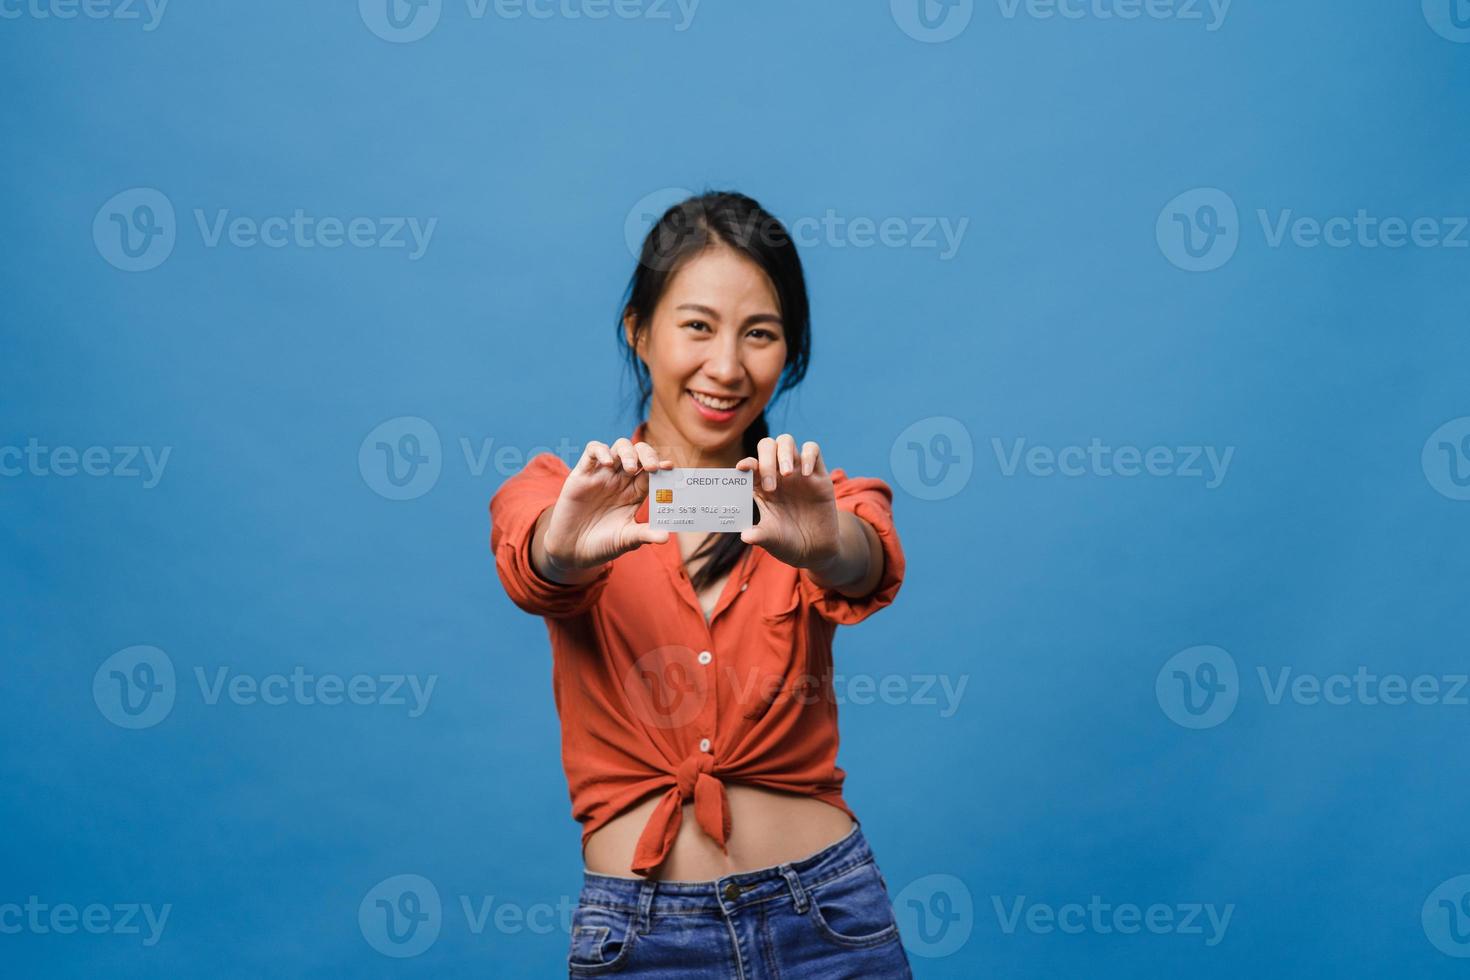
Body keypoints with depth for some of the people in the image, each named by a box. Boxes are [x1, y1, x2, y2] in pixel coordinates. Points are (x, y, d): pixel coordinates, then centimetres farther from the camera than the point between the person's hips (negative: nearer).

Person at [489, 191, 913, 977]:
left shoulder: (816, 509, 2)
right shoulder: (557, 496, 0)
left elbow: (869, 571, -20)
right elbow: (532, 568, -23)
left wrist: (826, 544, -42)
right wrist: (569, 549, -44)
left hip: (828, 916, 1)